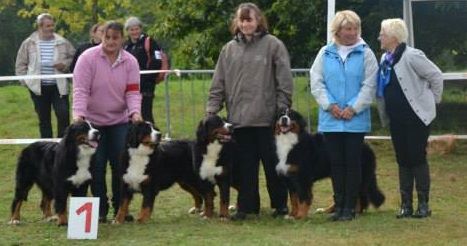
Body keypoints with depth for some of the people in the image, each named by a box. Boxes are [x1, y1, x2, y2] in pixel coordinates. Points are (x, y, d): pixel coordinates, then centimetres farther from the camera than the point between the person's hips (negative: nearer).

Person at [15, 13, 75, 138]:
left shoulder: (62, 43, 1)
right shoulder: (29, 43, 1)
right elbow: (21, 64, 9)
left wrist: (65, 65, -10)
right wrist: (25, 80, 3)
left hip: (59, 87, 0)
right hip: (38, 88, 0)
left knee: (64, 116, -9)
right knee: (44, 119, 8)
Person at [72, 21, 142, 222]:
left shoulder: (130, 62, -2)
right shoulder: (88, 58, -11)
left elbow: (133, 92, -6)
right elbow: (80, 90, -17)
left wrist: (135, 112, -24)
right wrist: (78, 113, -30)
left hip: (120, 121, 2)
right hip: (93, 121, -2)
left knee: (121, 165, -2)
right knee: (97, 167, -1)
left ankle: (121, 209, 9)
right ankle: (100, 210, 9)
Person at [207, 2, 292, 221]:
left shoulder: (273, 45, -2)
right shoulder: (229, 49, 9)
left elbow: (284, 81, -3)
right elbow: (218, 84, 10)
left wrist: (282, 110, -8)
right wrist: (211, 110, 2)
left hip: (267, 117, -3)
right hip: (239, 118, 3)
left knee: (273, 162, 4)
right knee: (244, 165, 5)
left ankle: (280, 205, 16)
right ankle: (246, 206, 11)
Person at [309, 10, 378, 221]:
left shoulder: (365, 53, 0)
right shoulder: (325, 54, 6)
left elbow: (369, 85, -3)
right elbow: (316, 82, 3)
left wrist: (353, 108, -11)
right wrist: (330, 106, -8)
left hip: (356, 120, -2)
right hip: (330, 120, 2)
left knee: (352, 162, 1)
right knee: (336, 163, 6)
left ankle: (350, 207, 7)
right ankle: (339, 205, 14)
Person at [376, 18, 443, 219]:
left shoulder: (411, 56, -15)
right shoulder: (385, 59, 8)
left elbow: (435, 75, -11)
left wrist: (433, 99, -3)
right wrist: (385, 115, 11)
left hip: (416, 116, -7)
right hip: (396, 118, 7)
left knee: (417, 158, -3)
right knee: (402, 160, 8)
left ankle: (423, 205, 4)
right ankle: (406, 205, 13)